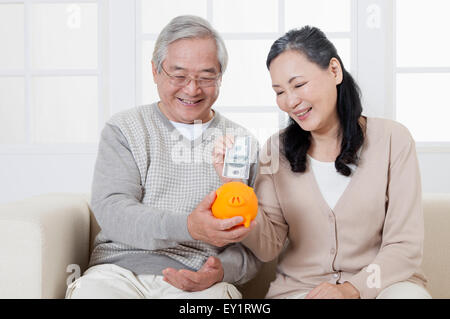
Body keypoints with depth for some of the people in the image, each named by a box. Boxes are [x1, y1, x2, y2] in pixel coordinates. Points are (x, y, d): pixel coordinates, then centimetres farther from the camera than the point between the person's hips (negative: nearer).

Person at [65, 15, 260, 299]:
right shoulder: (124, 129, 10)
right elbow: (111, 210, -5)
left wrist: (222, 269, -12)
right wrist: (189, 227, -21)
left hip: (200, 281, 1)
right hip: (119, 271, 0)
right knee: (92, 291, -31)